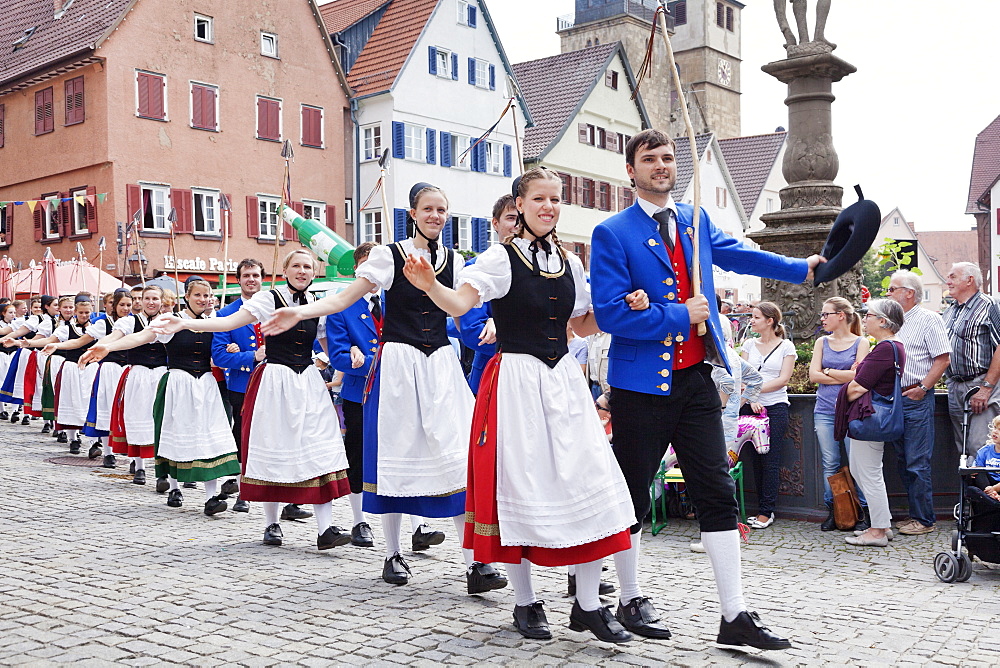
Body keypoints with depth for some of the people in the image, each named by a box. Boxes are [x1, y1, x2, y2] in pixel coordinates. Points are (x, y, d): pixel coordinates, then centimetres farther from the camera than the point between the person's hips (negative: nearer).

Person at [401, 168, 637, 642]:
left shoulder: (570, 263, 11)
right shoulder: (501, 258, -5)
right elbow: (460, 304, -19)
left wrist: (626, 307, 6)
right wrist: (430, 286, -39)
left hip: (565, 380, 5)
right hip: (516, 380, -5)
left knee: (591, 482, -1)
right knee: (519, 487, 1)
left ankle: (588, 604, 11)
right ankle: (526, 603, 18)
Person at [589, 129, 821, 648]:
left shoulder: (696, 221, 12)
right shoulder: (612, 234, -7)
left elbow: (736, 254, 28)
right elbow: (610, 314, -15)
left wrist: (802, 268, 26)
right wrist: (680, 316, -15)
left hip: (695, 380, 5)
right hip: (641, 384, -5)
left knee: (718, 495, 4)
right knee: (631, 498, 8)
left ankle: (735, 616, 12)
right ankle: (631, 601, 26)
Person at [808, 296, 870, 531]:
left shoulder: (860, 343, 3)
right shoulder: (822, 342, 13)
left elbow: (858, 375, -9)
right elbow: (814, 375, 3)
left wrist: (828, 371, -1)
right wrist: (844, 376, -5)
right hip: (825, 410, 3)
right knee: (829, 464, 4)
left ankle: (863, 512, 6)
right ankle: (832, 512, 11)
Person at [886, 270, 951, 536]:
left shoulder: (928, 319, -5)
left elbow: (943, 358, -11)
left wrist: (922, 389, -15)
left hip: (917, 400, -8)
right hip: (894, 399, 8)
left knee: (917, 463, -6)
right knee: (903, 462, 11)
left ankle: (924, 520, 2)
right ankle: (915, 514, 20)